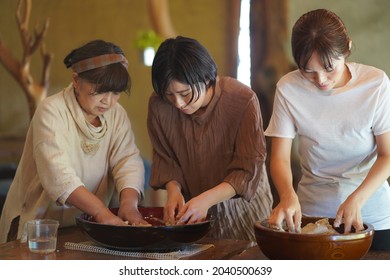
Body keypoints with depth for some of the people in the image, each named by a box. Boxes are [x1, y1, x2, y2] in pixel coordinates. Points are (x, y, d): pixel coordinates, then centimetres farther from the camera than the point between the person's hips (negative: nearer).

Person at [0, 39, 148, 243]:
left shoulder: (117, 114, 5)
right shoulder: (51, 112, -13)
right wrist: (101, 212, -36)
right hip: (37, 225, -5)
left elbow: (129, 161, -7)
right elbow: (58, 174, -25)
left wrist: (129, 203, -27)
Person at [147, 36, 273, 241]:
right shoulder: (158, 105, -11)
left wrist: (207, 199, -29)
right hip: (189, 211, 2)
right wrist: (173, 190, -18)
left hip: (240, 207, -2)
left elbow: (248, 169, -16)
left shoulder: (243, 100, -18)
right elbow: (164, 159, 2)